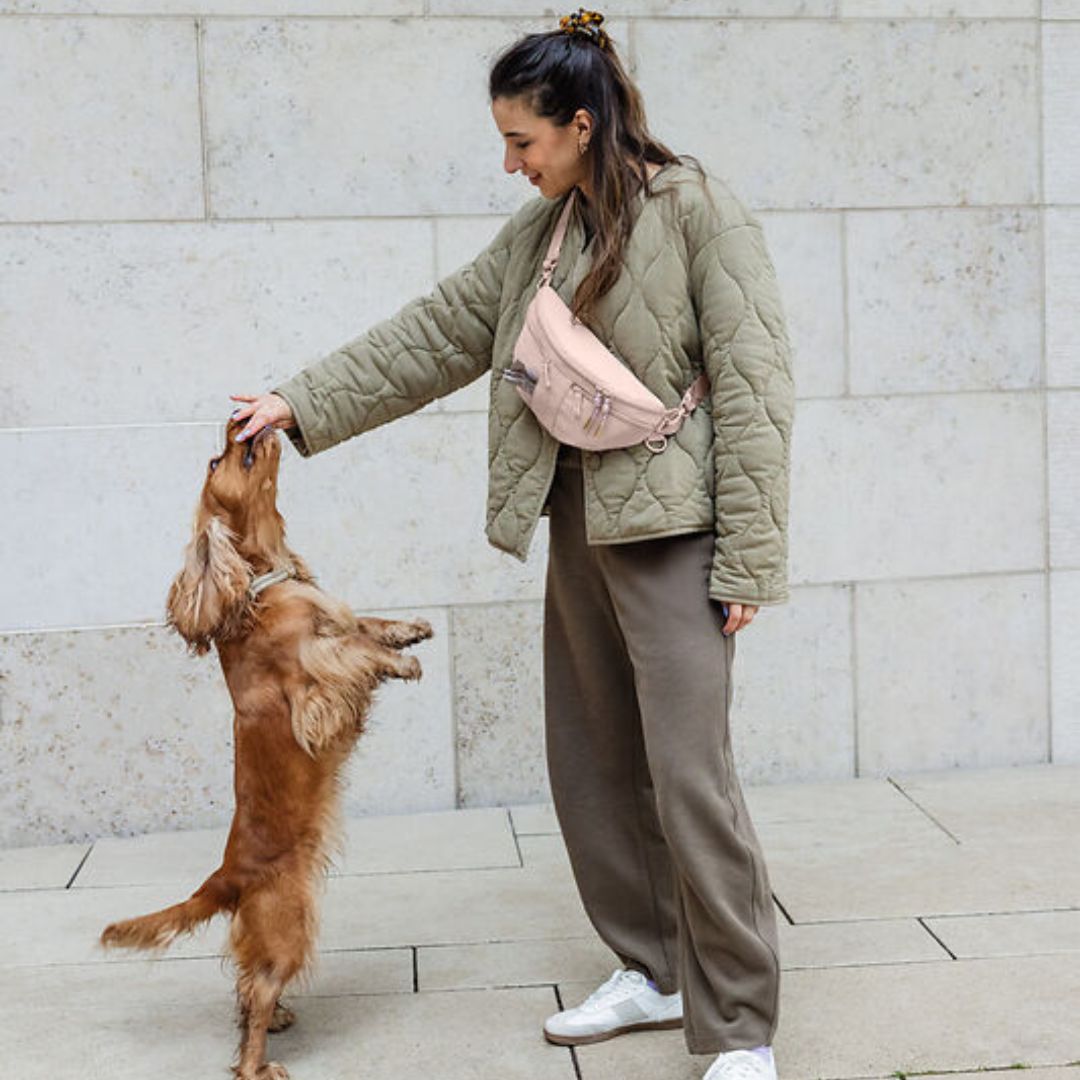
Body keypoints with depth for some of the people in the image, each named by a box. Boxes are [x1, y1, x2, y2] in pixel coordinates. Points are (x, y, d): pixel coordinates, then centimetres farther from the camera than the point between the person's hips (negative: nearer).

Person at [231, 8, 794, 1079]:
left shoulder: (699, 211, -8)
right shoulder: (539, 231, 13)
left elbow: (752, 386, -12)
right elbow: (436, 332, 17)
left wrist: (747, 559, -15)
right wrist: (305, 402, 13)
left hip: (670, 527, -7)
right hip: (578, 522, 8)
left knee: (689, 775, -9)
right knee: (592, 761, 11)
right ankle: (653, 970, 27)